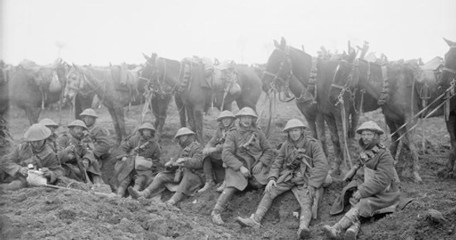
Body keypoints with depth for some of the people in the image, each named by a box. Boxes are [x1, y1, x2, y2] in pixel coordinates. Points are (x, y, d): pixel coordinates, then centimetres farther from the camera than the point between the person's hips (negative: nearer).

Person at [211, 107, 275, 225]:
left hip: (256, 167, 3)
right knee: (232, 186, -27)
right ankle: (216, 212, -23)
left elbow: (269, 151, 12)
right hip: (237, 167, -3)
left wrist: (261, 163, -7)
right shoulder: (232, 134, 2)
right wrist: (240, 167, -19)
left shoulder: (258, 133, 11)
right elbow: (226, 154, -8)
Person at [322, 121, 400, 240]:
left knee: (363, 204, -31)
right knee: (353, 199, -22)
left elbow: (382, 181, -24)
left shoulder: (384, 155, -16)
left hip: (384, 194, -7)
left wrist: (362, 192, -26)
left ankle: (336, 229, -45)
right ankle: (354, 227, -45)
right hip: (368, 190, 8)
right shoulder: (364, 153, 8)